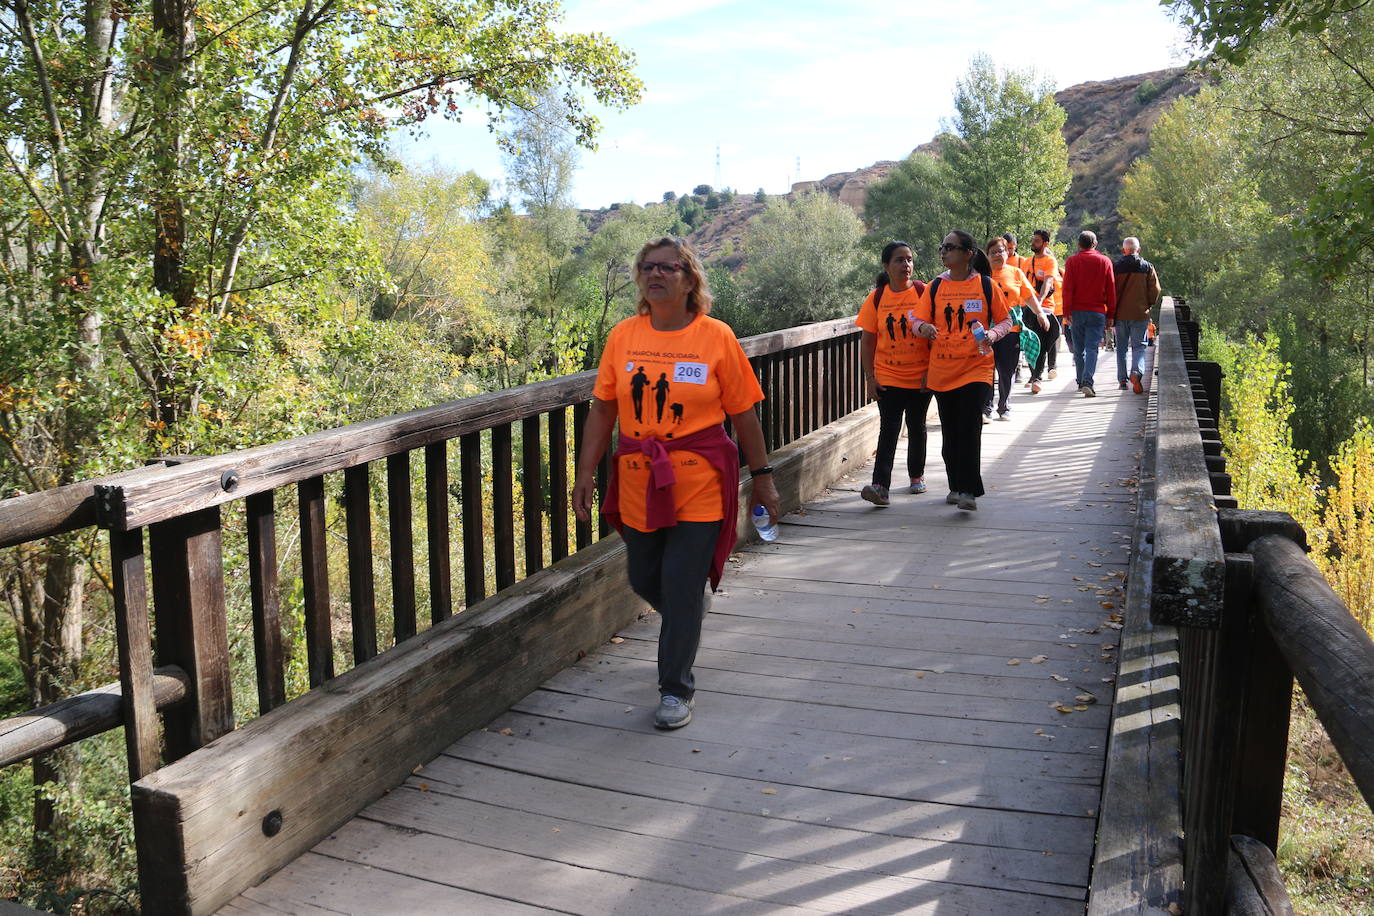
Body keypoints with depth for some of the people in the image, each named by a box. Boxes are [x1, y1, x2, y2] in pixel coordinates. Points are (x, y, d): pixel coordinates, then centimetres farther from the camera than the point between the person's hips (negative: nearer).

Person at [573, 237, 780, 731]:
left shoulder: (716, 337, -5)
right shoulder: (623, 336, 2)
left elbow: (743, 413, -1)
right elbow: (602, 410, 5)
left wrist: (762, 476, 2)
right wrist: (586, 475, 3)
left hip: (699, 482, -3)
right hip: (638, 481, 4)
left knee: (682, 588, -2)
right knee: (644, 580, 15)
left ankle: (676, 689, 16)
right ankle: (687, 623, 49)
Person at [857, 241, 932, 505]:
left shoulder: (924, 293, -4)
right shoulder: (876, 298, -1)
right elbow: (867, 340, 1)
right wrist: (870, 377, -3)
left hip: (920, 377, 0)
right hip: (888, 378, 0)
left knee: (916, 426, 14)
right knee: (889, 429, -7)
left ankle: (917, 475, 33)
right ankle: (880, 486, -13)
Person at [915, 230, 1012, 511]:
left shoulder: (986, 285, -1)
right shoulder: (935, 286, 6)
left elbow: (1005, 320, 5)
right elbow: (919, 320, 5)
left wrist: (992, 334, -16)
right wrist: (923, 328, -19)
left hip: (976, 369, -3)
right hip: (942, 370, 3)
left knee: (970, 428, -12)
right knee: (950, 432, 10)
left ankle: (969, 491, -8)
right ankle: (956, 487, 24)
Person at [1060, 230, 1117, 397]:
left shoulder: (1072, 261, 1)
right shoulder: (1105, 261, 4)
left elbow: (1067, 288, -4)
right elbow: (1111, 290, 4)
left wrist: (1066, 312, -4)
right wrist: (1110, 315, 8)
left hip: (1077, 311, 0)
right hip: (1097, 312, 0)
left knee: (1079, 349, 12)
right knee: (1092, 347, -4)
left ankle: (1081, 382, 19)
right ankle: (1087, 382, -20)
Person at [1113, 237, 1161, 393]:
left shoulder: (1115, 267, -2)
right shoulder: (1147, 267, 0)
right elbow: (1155, 290, 0)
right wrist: (1148, 305, 16)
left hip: (1120, 314, 0)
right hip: (1140, 314, 0)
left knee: (1121, 347, 11)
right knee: (1139, 346, 3)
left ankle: (1122, 379, 12)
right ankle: (1136, 371, -22)